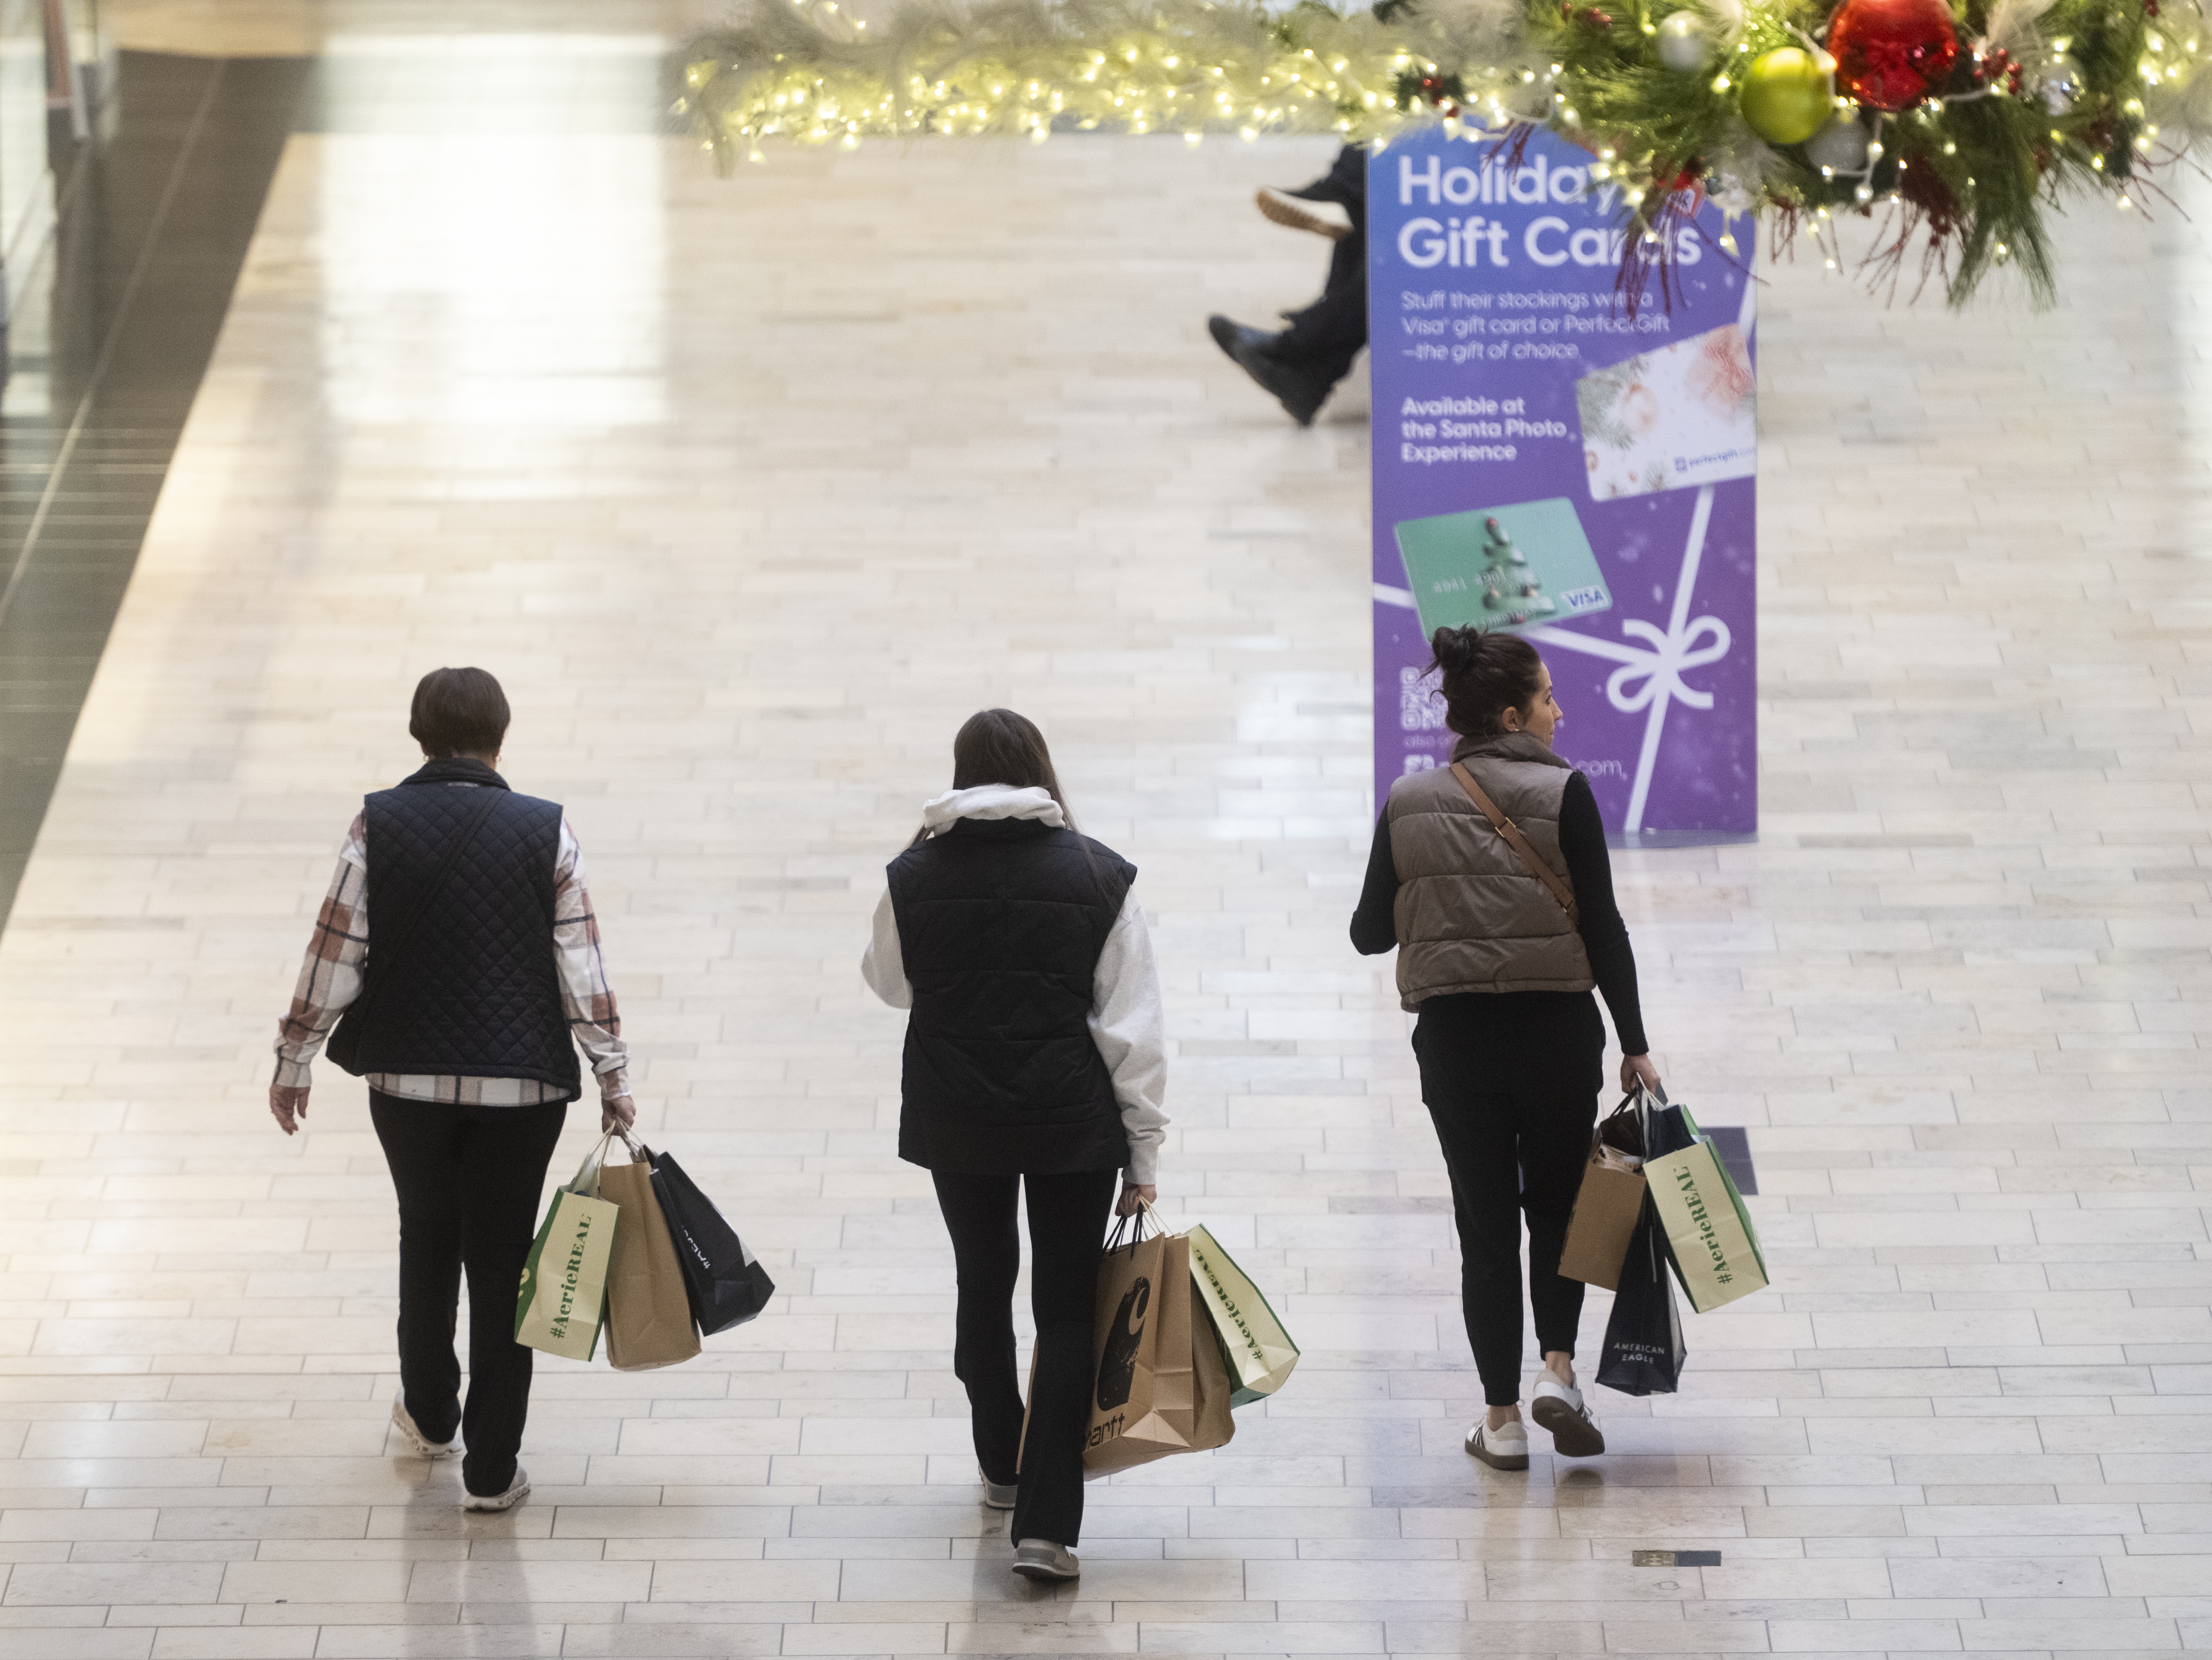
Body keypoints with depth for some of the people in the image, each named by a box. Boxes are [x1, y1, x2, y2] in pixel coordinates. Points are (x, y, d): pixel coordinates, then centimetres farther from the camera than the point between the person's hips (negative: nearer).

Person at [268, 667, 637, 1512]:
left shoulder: (378, 825, -7)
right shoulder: (546, 832, -7)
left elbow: (335, 953, -4)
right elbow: (582, 966, -5)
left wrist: (293, 1061, 7)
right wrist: (612, 1076, 5)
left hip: (407, 1077, 1)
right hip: (520, 1082, -1)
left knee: (426, 1240, 24)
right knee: (501, 1263, 7)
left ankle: (430, 1415, 39)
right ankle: (491, 1468, 10)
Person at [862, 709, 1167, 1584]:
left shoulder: (915, 877, -5)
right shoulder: (1098, 877, -8)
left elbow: (888, 982, 15)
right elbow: (1133, 1027, -7)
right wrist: (1144, 1153, 0)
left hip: (957, 1122, 2)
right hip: (1074, 1121, -2)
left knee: (983, 1288, 21)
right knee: (1066, 1311, 2)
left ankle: (1003, 1469, 38)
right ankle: (1045, 1524, -9)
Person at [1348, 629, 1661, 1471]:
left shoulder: (1408, 804, 2)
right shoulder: (1563, 794, -8)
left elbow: (1370, 933, 5)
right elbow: (1604, 929, -8)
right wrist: (1634, 1045, -2)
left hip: (1453, 1036, 2)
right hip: (1557, 1026, -2)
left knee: (1486, 1221, 8)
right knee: (1557, 1203, 16)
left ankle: (1502, 1417, 6)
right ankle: (1557, 1369, -2)